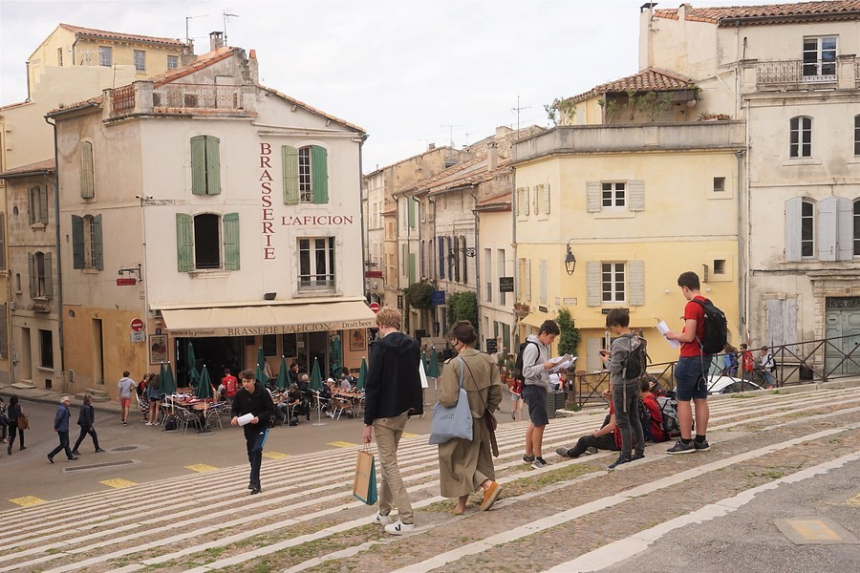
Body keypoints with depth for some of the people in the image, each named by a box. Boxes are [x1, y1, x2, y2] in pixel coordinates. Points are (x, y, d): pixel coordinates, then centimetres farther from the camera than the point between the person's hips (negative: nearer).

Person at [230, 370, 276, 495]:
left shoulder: (263, 393, -16)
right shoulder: (240, 394, -7)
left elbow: (271, 410, -12)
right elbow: (234, 409, 4)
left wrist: (259, 418, -27)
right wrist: (235, 417, -19)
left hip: (262, 426, -4)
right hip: (248, 428, 4)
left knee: (257, 449, -24)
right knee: (251, 454, 8)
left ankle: (254, 481, -20)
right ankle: (256, 484, 20)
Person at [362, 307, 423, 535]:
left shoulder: (380, 346, -15)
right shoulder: (413, 345, 5)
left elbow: (373, 386, -16)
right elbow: (415, 379, 9)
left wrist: (368, 422, -13)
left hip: (384, 414, -7)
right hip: (403, 411, 7)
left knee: (389, 464, -2)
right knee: (388, 461, 19)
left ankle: (406, 518, -5)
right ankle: (384, 512, 29)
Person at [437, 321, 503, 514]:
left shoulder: (454, 364, -21)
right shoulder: (487, 360, -4)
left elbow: (449, 399, -23)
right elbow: (497, 392, 0)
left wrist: (440, 398, -1)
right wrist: (487, 410, 14)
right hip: (480, 422, 6)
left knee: (458, 460, 9)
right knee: (476, 459, 16)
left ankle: (488, 484, -9)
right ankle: (462, 503, 22)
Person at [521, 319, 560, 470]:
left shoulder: (544, 347, 14)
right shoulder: (532, 347, -15)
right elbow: (526, 372, -20)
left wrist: (552, 366, 5)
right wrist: (544, 366, -28)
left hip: (540, 388, 10)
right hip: (533, 388, -10)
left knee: (534, 423, 15)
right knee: (540, 423, -8)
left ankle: (528, 455, 23)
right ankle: (538, 459, -3)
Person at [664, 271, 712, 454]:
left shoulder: (692, 305, -18)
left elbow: (689, 337, -21)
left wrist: (674, 335, -4)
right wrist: (680, 335, 17)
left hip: (690, 358, -9)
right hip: (705, 357, 9)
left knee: (683, 400, -2)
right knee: (701, 399, 11)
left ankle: (686, 442, -1)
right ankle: (701, 440, 15)